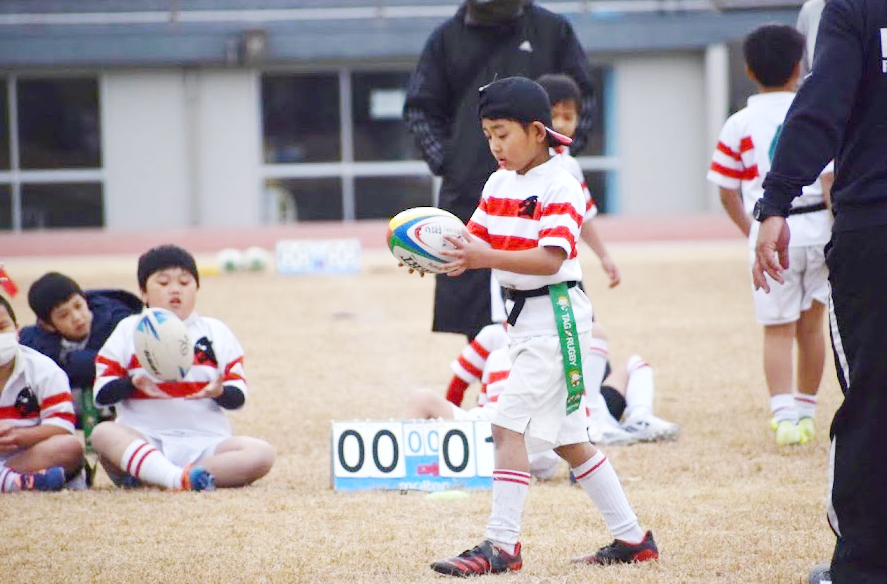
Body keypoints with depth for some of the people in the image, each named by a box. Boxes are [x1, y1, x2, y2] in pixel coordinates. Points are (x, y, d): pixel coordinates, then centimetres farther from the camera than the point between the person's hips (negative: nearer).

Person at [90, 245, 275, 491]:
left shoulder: (216, 332, 17)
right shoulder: (128, 330, 13)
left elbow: (238, 397, 8)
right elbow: (102, 394, 4)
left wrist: (219, 392, -15)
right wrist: (133, 384, -16)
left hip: (205, 441, 2)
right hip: (144, 440, -2)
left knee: (262, 454, -27)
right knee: (103, 433, -33)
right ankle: (180, 478, -55)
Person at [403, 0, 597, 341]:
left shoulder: (553, 30, 6)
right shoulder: (447, 38, 8)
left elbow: (580, 98, 9)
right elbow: (420, 108, 11)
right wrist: (444, 162, -1)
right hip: (469, 188, 1)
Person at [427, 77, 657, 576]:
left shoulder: (561, 186, -14)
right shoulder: (499, 184, 11)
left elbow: (550, 259, -24)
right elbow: (473, 242, 6)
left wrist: (488, 257, -35)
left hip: (556, 314, -9)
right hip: (525, 319, 9)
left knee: (510, 424, -15)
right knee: (567, 438, 13)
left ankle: (502, 545, -15)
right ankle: (632, 538, 21)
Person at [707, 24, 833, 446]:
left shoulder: (738, 125, 1)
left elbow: (727, 192, 5)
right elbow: (830, 181, -7)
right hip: (816, 228, 1)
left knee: (777, 331, 3)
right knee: (811, 324, 14)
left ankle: (784, 415, -13)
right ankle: (806, 412, 22)